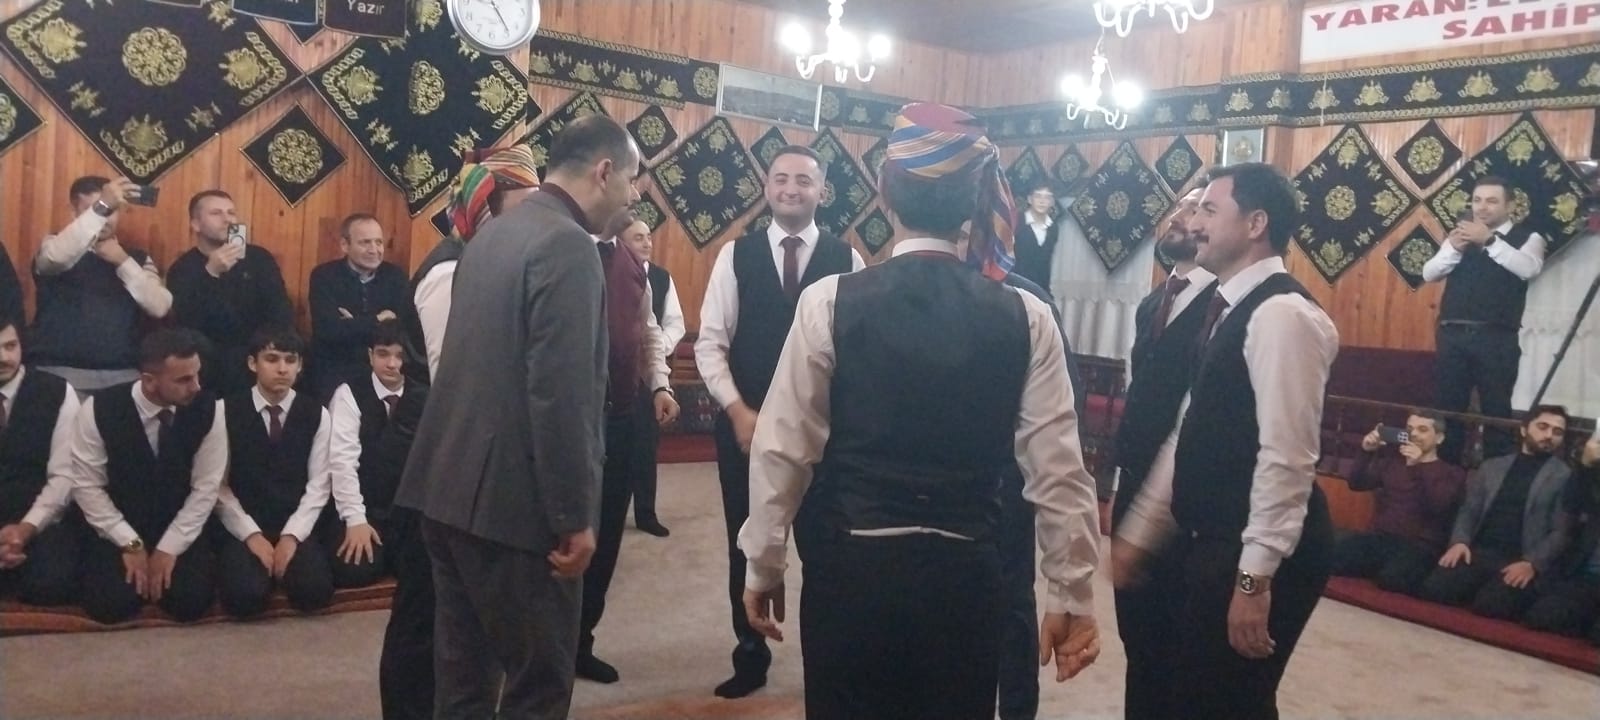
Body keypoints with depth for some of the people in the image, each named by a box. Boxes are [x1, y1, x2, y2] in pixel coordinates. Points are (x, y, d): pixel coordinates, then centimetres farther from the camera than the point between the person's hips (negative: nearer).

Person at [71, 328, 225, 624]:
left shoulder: (207, 409, -15)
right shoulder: (99, 409, -17)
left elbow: (206, 488, -10)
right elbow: (87, 486, -11)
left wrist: (169, 548, -14)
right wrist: (130, 544, -16)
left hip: (178, 529, 1)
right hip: (118, 530, -1)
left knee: (191, 601, -21)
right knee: (111, 604, -23)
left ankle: (167, 557, 13)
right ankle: (132, 559, 12)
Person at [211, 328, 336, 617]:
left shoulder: (316, 414, 3)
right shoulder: (226, 410, -1)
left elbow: (318, 486, -1)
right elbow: (218, 484, -3)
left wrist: (292, 535, -13)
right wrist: (251, 534, -13)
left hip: (294, 528, 1)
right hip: (242, 529, -1)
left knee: (315, 590, -26)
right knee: (245, 595, -28)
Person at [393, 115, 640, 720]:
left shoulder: (493, 233, 13)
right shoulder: (568, 245, -15)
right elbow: (560, 393, -21)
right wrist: (575, 515, -16)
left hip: (450, 486, 9)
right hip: (513, 499, -9)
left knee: (463, 671, 17)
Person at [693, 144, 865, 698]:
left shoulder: (846, 259, -2)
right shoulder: (736, 254, 1)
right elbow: (710, 343, -1)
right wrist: (738, 411, -9)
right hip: (745, 423, 1)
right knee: (746, 545, 12)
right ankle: (750, 657, 30)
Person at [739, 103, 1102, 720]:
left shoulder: (831, 301, -10)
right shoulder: (1025, 318, -5)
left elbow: (783, 450, -7)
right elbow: (1057, 469, -4)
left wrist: (763, 567, 6)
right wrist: (1072, 595, 7)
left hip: (850, 566, -1)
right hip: (964, 572, 2)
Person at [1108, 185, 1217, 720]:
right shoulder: (1151, 304, 11)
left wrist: (1141, 527, -19)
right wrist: (1122, 490, 16)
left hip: (1175, 510, -8)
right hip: (1133, 490, 8)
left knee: (1167, 647, 7)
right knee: (1138, 638, 19)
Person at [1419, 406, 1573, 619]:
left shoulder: (1566, 477, 7)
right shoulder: (1491, 467, 20)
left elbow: (1562, 532, -2)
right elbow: (1469, 510, 17)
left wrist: (1533, 564, -18)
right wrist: (1460, 541, -4)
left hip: (1522, 562, -4)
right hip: (1478, 553, 4)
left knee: (1491, 605, -32)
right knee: (1434, 589, -23)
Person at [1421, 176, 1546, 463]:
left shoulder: (1527, 237, 6)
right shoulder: (1462, 235, 17)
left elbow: (1529, 269, -15)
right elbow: (1429, 273, 8)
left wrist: (1490, 241, -22)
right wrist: (1453, 248, -10)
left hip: (1496, 338, -3)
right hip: (1453, 335, 3)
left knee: (1496, 409, 1)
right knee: (1447, 407, 6)